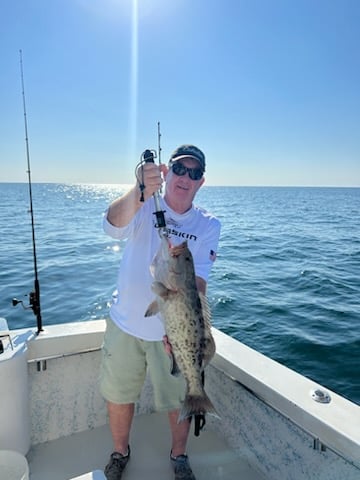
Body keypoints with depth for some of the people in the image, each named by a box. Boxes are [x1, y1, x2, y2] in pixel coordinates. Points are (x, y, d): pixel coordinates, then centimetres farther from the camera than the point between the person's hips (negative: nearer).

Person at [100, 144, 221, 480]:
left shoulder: (208, 225, -7)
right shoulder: (143, 207, -10)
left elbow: (198, 280, -15)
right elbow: (114, 225, -33)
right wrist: (139, 192, -53)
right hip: (125, 324, 0)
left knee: (179, 401, 16)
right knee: (118, 395, 19)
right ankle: (120, 452, 48)